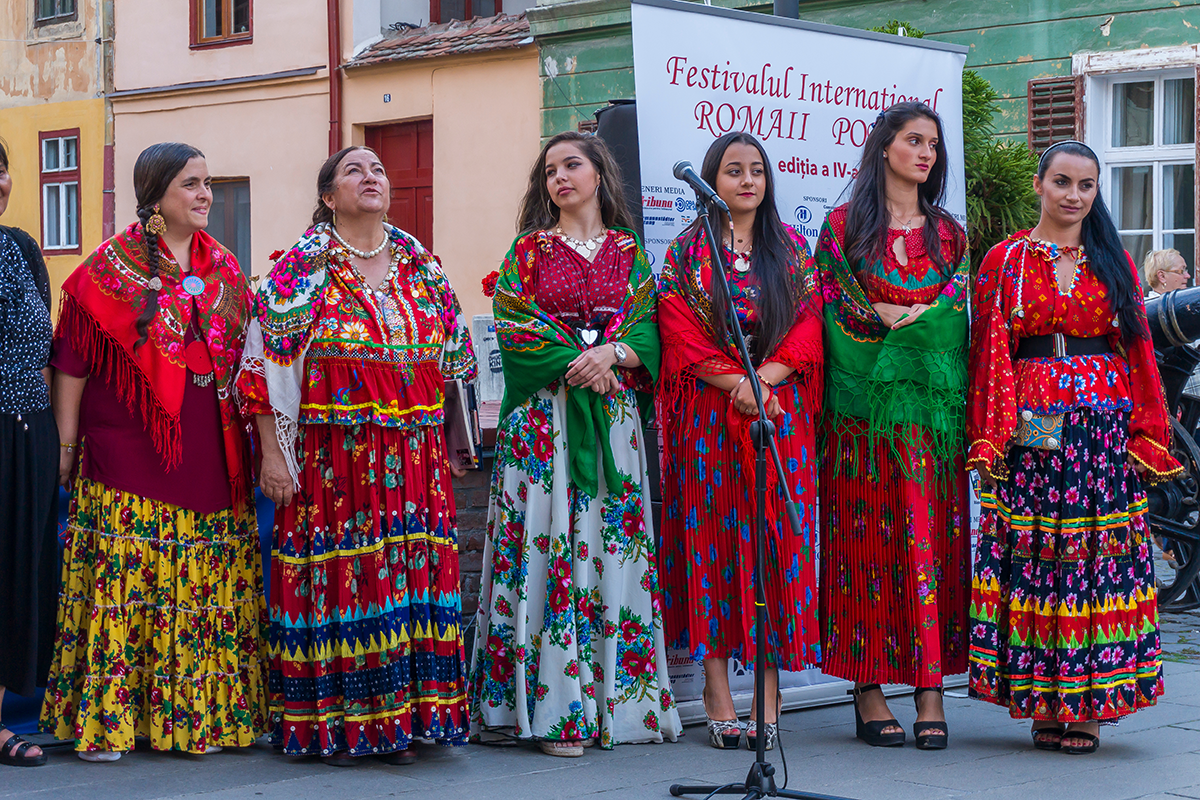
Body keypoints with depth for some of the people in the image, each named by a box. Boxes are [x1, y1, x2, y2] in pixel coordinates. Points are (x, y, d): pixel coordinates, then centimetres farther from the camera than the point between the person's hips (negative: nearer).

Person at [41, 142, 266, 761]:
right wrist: (66, 445, -5)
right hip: (131, 451, -5)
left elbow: (245, 357, 18)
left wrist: (249, 442, 14)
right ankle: (105, 718, 0)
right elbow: (72, 361, -2)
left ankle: (209, 710, 13)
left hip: (212, 455, 5)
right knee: (124, 580, -6)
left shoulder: (224, 269, 13)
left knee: (213, 587, 5)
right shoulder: (111, 268, -1)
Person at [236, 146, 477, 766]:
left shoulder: (422, 268, 12)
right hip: (331, 454, -4)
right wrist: (271, 453, -9)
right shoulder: (304, 268, 0)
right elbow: (267, 363, -3)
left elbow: (452, 360, 18)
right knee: (335, 578, -2)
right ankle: (332, 723, 7)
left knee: (410, 575, 2)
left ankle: (397, 720, 11)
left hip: (413, 459, 4)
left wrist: (450, 447, 16)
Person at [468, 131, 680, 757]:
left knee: (610, 546, -1)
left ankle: (613, 700, 3)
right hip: (544, 417, -2)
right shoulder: (530, 250, 9)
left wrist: (612, 353, -14)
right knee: (546, 546, -8)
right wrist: (575, 364, -13)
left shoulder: (629, 253, 14)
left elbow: (648, 332, 6)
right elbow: (514, 329, -2)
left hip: (613, 418, 2)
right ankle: (552, 711, -8)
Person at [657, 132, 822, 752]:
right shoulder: (686, 253, 7)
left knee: (776, 543, -3)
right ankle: (719, 700, -2)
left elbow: (808, 328, 4)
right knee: (711, 538, -4)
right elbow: (681, 334, -2)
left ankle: (769, 699, -2)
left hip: (781, 415, 2)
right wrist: (735, 382, -14)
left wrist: (765, 376, -12)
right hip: (708, 416, -1)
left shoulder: (792, 250, 12)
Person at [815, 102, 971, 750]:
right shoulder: (842, 227, 7)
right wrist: (892, 321, -10)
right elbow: (829, 311, 1)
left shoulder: (948, 233, 15)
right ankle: (868, 693, 2)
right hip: (862, 409, -2)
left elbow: (954, 316, 7)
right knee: (865, 541, -3)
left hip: (930, 407, 2)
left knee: (931, 539, -3)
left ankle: (931, 691, -2)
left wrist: (894, 318, -8)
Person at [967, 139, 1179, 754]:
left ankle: (1085, 706, 3)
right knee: (1028, 561, -4)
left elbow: (1138, 350, 10)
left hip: (1105, 431, 1)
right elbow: (987, 353, 3)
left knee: (1100, 560, -2)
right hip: (1030, 431, -1)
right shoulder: (1004, 261, 7)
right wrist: (987, 438, -5)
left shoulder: (1115, 264, 12)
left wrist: (1146, 437, 1)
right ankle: (1041, 704, 4)